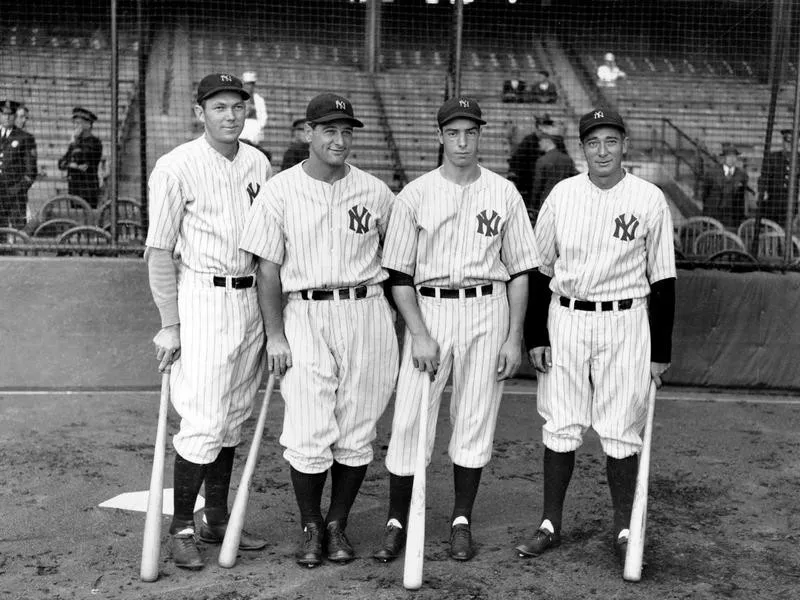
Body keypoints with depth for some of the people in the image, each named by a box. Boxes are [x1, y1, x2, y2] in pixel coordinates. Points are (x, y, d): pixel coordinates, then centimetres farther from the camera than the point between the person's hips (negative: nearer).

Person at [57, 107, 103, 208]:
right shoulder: (77, 142, 17)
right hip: (73, 191, 7)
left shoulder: (95, 143, -6)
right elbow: (61, 164, 10)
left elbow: (80, 159, -18)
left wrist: (73, 142, -7)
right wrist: (76, 166, -10)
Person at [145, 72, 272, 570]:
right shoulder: (177, 167, -8)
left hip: (251, 299, 6)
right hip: (202, 300, -6)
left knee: (234, 417, 13)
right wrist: (170, 324, -12)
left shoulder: (259, 165, 9)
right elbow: (159, 251, -8)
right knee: (204, 422, -8)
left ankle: (218, 519, 26)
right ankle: (182, 527, 9)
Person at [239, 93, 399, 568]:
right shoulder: (279, 191, 1)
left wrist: (399, 321, 10)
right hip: (305, 315, -2)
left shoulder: (376, 192, 6)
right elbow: (268, 267, 1)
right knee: (309, 435, -6)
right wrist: (275, 334, -4)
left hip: (366, 313, 2)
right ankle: (311, 526, 15)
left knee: (357, 434, 4)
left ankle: (339, 524, 22)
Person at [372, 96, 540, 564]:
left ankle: (462, 521, 19)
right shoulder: (415, 194, 3)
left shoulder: (504, 194, 6)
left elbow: (519, 271, 7)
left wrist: (515, 337, 0)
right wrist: (419, 333, -9)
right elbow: (399, 274, 1)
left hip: (487, 310, 1)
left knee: (476, 420, 5)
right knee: (409, 420, -3)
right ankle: (397, 522, 11)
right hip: (428, 310, -1)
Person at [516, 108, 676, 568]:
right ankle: (551, 526, 18)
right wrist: (535, 336, 3)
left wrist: (661, 350, -1)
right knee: (561, 427, 6)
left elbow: (663, 280, 1)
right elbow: (540, 270, 8)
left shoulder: (650, 200, -1)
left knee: (621, 431, 2)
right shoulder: (562, 195, 4)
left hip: (625, 323, -2)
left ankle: (625, 530, 17)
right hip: (565, 321, 2)